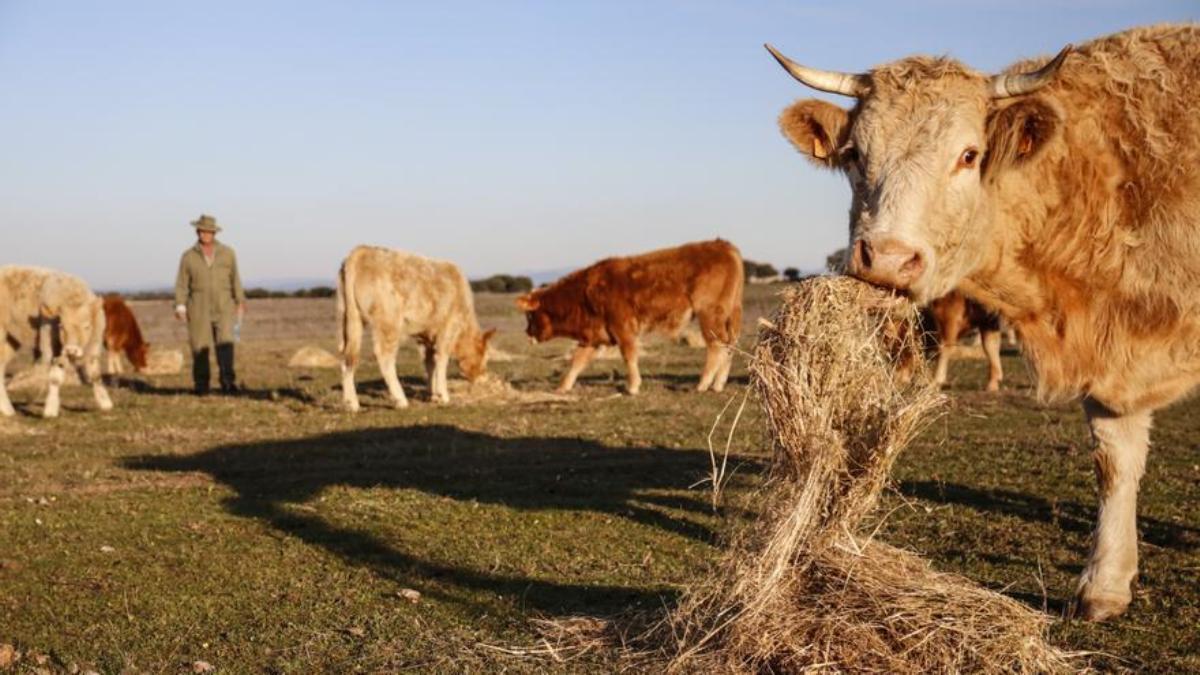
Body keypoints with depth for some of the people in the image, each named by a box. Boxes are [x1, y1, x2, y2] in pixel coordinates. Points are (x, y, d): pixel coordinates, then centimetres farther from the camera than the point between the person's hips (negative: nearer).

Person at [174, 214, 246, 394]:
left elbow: (235, 279, 10)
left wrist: (240, 302, 4)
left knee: (225, 343, -14)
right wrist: (180, 306, -10)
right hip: (199, 308, 0)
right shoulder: (188, 256, 5)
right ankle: (201, 385, 9)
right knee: (200, 347, -2)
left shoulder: (227, 253, 6)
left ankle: (228, 382, -18)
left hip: (223, 307, 0)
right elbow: (182, 284, 2)